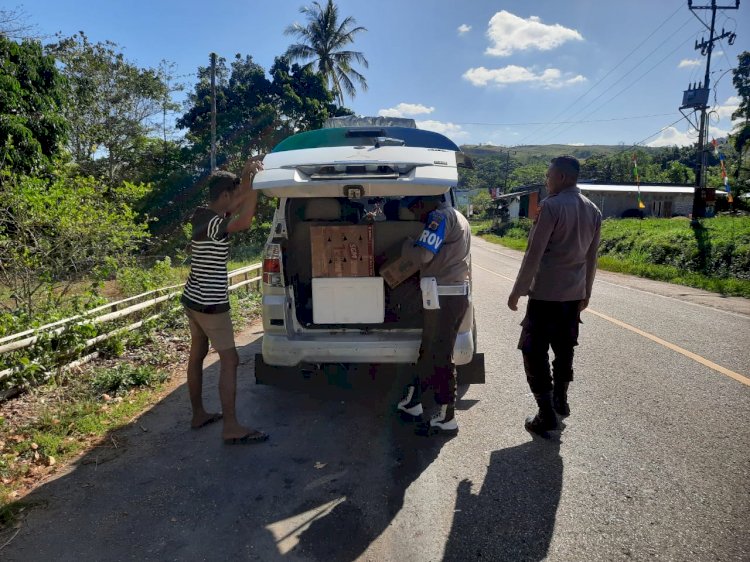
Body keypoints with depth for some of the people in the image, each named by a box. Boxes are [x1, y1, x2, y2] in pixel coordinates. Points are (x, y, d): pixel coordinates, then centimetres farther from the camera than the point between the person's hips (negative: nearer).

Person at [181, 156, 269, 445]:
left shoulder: (203, 215, 6)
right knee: (229, 361, -5)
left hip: (193, 300, 10)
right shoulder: (211, 224, -22)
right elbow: (243, 222, -40)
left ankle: (198, 414, 29)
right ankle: (231, 428, 0)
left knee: (197, 355, 16)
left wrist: (247, 176, 5)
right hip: (210, 305, -10)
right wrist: (252, 180, -32)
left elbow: (236, 206, 18)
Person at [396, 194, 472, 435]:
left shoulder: (440, 217, -14)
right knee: (429, 350, 17)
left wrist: (406, 245, -2)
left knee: (440, 356, -2)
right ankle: (412, 402, 30)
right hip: (454, 293, 10)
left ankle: (446, 418, 8)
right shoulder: (455, 216, 18)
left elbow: (423, 255, -21)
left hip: (445, 297, -10)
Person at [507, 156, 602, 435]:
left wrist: (517, 291, -11)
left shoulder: (552, 206, -14)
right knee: (564, 348, 20)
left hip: (545, 292, -8)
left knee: (534, 352, 0)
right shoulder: (593, 210, 10)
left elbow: (534, 253, -16)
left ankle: (547, 416, 0)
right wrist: (586, 292, 22)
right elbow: (591, 257, 14)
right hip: (574, 293, 8)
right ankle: (561, 400, 33)